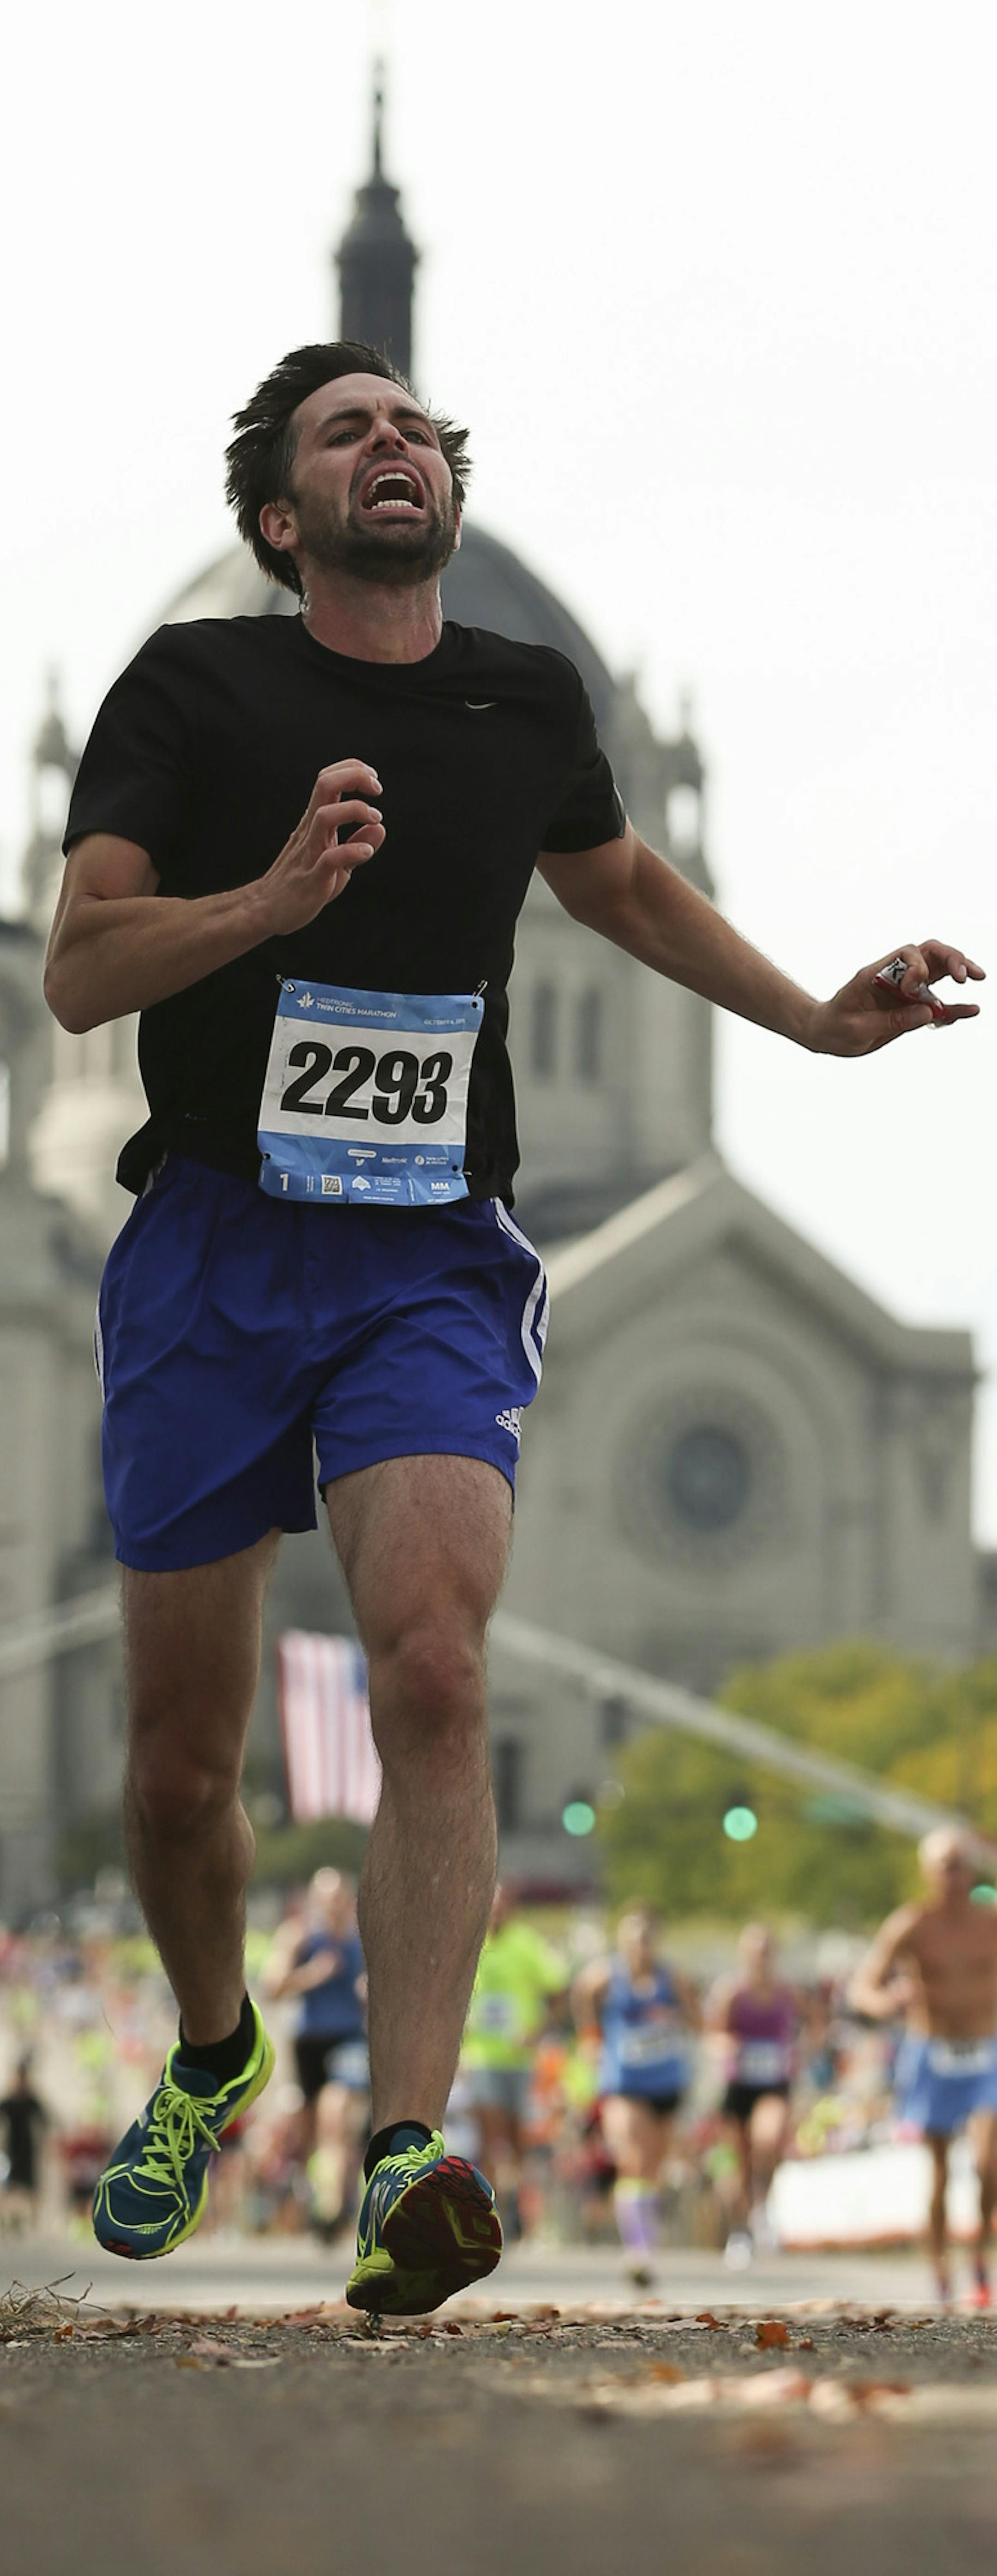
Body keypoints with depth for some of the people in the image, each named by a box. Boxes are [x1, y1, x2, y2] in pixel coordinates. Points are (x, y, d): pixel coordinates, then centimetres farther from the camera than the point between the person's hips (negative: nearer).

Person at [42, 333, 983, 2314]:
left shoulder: (529, 705, 10)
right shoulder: (194, 685, -1)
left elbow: (621, 884, 32)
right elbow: (77, 972, -11)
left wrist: (818, 1019, 26)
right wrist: (274, 896, -27)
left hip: (435, 1262, 1)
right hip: (210, 1255, -1)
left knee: (432, 1668, -24)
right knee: (179, 1759, 4)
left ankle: (407, 2168, -31)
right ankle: (211, 2056, 35)